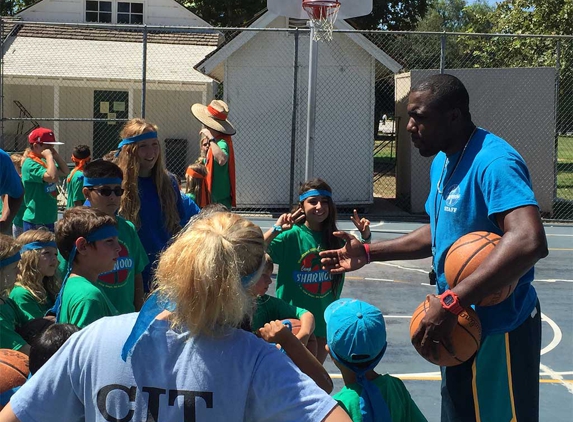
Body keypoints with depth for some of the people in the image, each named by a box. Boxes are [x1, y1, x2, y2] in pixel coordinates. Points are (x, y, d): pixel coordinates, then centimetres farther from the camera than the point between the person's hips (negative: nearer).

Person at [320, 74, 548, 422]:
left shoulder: (494, 162, -24)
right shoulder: (442, 163, 9)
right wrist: (368, 253, 15)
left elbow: (529, 242, -38)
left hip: (498, 327, -10)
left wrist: (451, 302, -40)